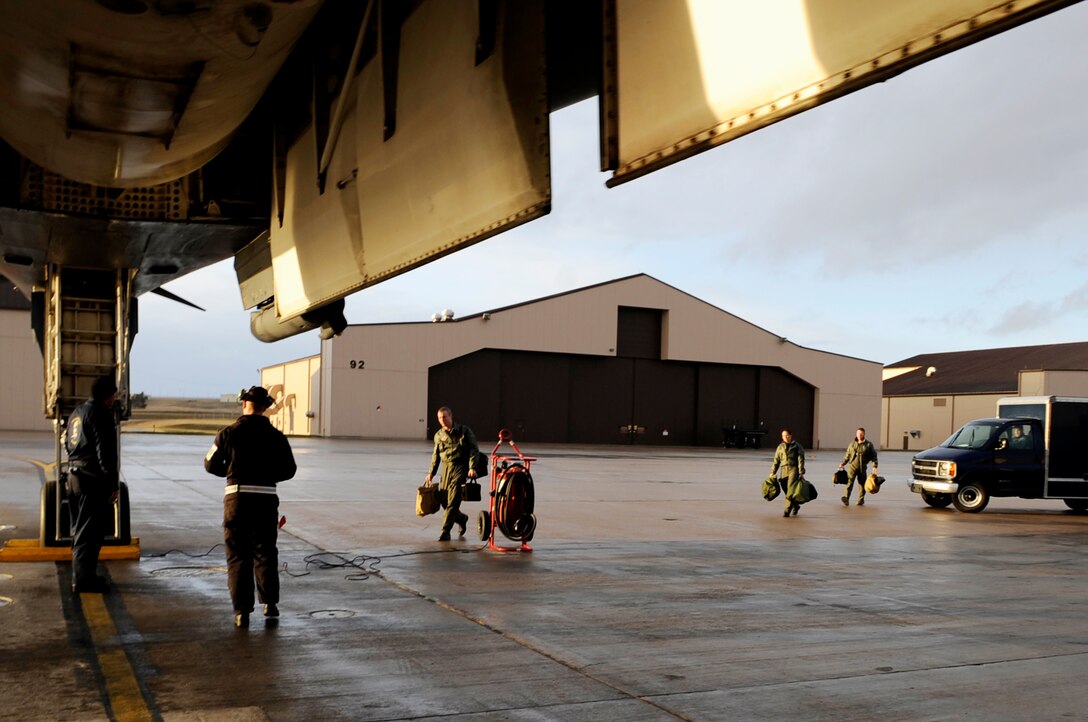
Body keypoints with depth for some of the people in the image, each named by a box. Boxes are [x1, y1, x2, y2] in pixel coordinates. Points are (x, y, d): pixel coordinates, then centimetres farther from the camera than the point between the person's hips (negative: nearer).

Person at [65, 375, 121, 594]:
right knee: (90, 532, -5)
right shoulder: (101, 414, -14)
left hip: (74, 477, 10)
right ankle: (83, 580, -4)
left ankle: (82, 576, 24)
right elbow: (106, 453, -18)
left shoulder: (77, 412, 16)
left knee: (81, 530, 16)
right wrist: (113, 484, -15)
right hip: (93, 481, -10)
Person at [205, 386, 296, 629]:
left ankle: (242, 611, 2)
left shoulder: (229, 433, -1)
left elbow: (211, 464, 6)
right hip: (266, 498, 1)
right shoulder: (275, 436, 1)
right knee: (265, 553, 16)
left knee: (238, 555, 6)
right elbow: (289, 469, 5)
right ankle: (270, 604, 11)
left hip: (237, 497, -1)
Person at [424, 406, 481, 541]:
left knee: (453, 500, -11)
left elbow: (474, 449, -3)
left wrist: (472, 467, -15)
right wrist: (431, 472, 15)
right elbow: (436, 455, 20)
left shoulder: (464, 431, -1)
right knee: (442, 498, 4)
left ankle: (445, 531, -8)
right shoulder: (438, 435, 11)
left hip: (460, 467, -5)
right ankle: (461, 518, 30)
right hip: (446, 467, 5)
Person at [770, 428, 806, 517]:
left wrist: (801, 472, -9)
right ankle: (796, 505, 29)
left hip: (793, 469, -5)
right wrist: (773, 472, 11)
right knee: (786, 490, 6)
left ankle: (787, 510, -16)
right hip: (784, 470, 5)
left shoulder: (796, 446, 4)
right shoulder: (780, 447, 16)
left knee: (791, 490, -14)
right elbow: (776, 460, 17)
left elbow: (801, 460, -1)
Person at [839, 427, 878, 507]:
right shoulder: (852, 444, 10)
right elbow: (847, 454, 18)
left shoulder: (868, 445, 3)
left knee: (862, 484, 6)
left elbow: (874, 456, 4)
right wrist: (843, 463, 7)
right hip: (852, 466, 0)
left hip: (862, 467, 0)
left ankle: (861, 501, 18)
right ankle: (846, 499, -22)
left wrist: (875, 465, -6)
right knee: (850, 481, -14)